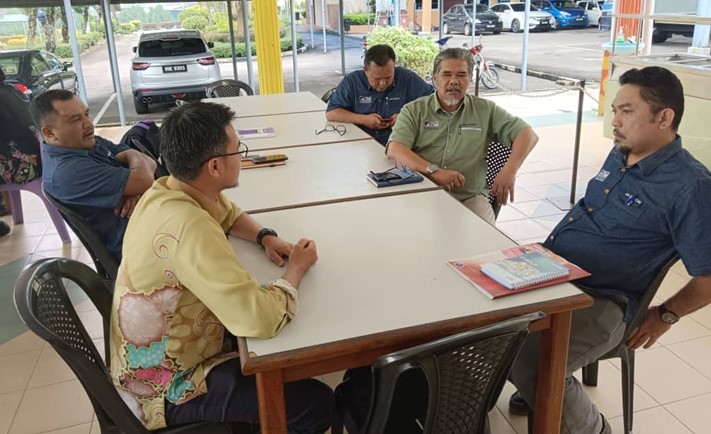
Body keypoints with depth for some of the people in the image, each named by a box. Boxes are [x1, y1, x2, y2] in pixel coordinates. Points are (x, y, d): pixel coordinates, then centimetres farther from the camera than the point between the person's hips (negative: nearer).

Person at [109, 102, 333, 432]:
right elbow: (261, 319, -41)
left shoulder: (167, 190, -5)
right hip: (166, 388, -9)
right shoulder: (188, 227, -36)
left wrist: (266, 238, -4)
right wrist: (296, 270, -21)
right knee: (317, 403, -10)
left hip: (159, 356, 9)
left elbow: (231, 215, 16)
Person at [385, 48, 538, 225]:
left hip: (470, 197, 2)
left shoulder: (485, 110, 11)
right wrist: (434, 171, -22)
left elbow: (527, 134, 5)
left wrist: (509, 171, -13)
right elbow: (394, 150, -8)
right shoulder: (414, 110, 7)